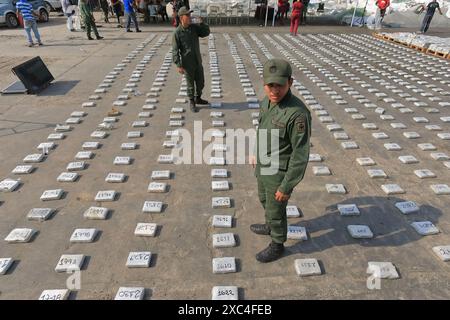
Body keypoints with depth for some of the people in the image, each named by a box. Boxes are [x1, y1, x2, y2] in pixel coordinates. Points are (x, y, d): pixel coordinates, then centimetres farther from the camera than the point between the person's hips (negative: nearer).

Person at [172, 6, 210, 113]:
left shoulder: (194, 27, 1)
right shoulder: (177, 32, -15)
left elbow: (206, 33, 1)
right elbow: (175, 51, -16)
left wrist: (201, 22, -14)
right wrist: (179, 66, -20)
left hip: (198, 62, 6)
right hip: (187, 64, -6)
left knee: (201, 82, 17)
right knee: (191, 84, 6)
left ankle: (198, 98, 39)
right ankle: (192, 103, 25)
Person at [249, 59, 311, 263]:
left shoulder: (298, 113, -31)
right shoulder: (268, 102, -6)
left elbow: (300, 154, -26)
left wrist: (286, 186, -20)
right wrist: (257, 154, 22)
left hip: (280, 173, -8)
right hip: (264, 167, 8)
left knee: (275, 210, 13)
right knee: (264, 199, 29)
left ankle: (277, 245, 39)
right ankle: (271, 227, 56)